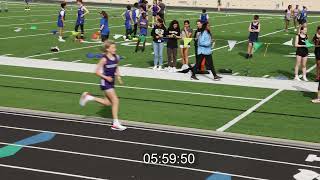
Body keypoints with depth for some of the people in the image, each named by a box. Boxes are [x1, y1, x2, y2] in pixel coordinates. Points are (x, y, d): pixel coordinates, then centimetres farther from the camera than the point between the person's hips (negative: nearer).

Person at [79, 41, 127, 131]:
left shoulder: (116, 57, 2)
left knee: (108, 103, 14)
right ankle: (116, 123, -2)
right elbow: (97, 71, -13)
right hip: (105, 83, -8)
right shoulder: (104, 59, -16)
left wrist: (118, 76, 3)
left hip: (111, 82, 8)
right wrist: (106, 77, -22)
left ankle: (88, 97, 27)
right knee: (115, 101, -10)